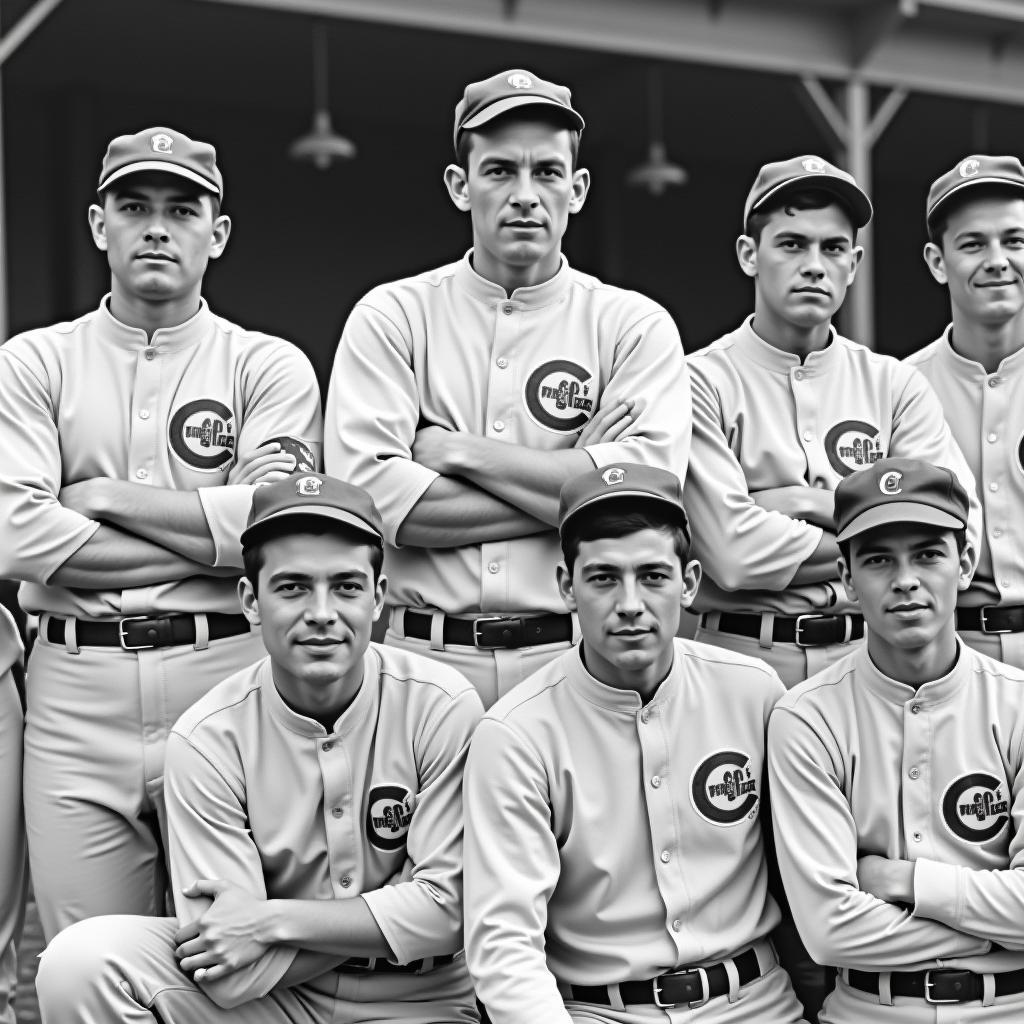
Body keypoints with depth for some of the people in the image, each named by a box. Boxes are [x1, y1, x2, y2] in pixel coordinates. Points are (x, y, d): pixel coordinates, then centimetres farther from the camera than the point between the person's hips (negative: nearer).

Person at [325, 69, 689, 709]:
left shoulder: (635, 326, 7)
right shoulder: (390, 317, 7)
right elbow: (367, 493, -7)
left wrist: (460, 450, -6)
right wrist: (571, 494, -7)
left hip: (575, 658, 0)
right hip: (421, 656, 0)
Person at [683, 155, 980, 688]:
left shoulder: (895, 385, 11)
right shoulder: (703, 382, -1)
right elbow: (735, 554, -12)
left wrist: (815, 503, -7)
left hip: (873, 658, 3)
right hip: (744, 654, -3)